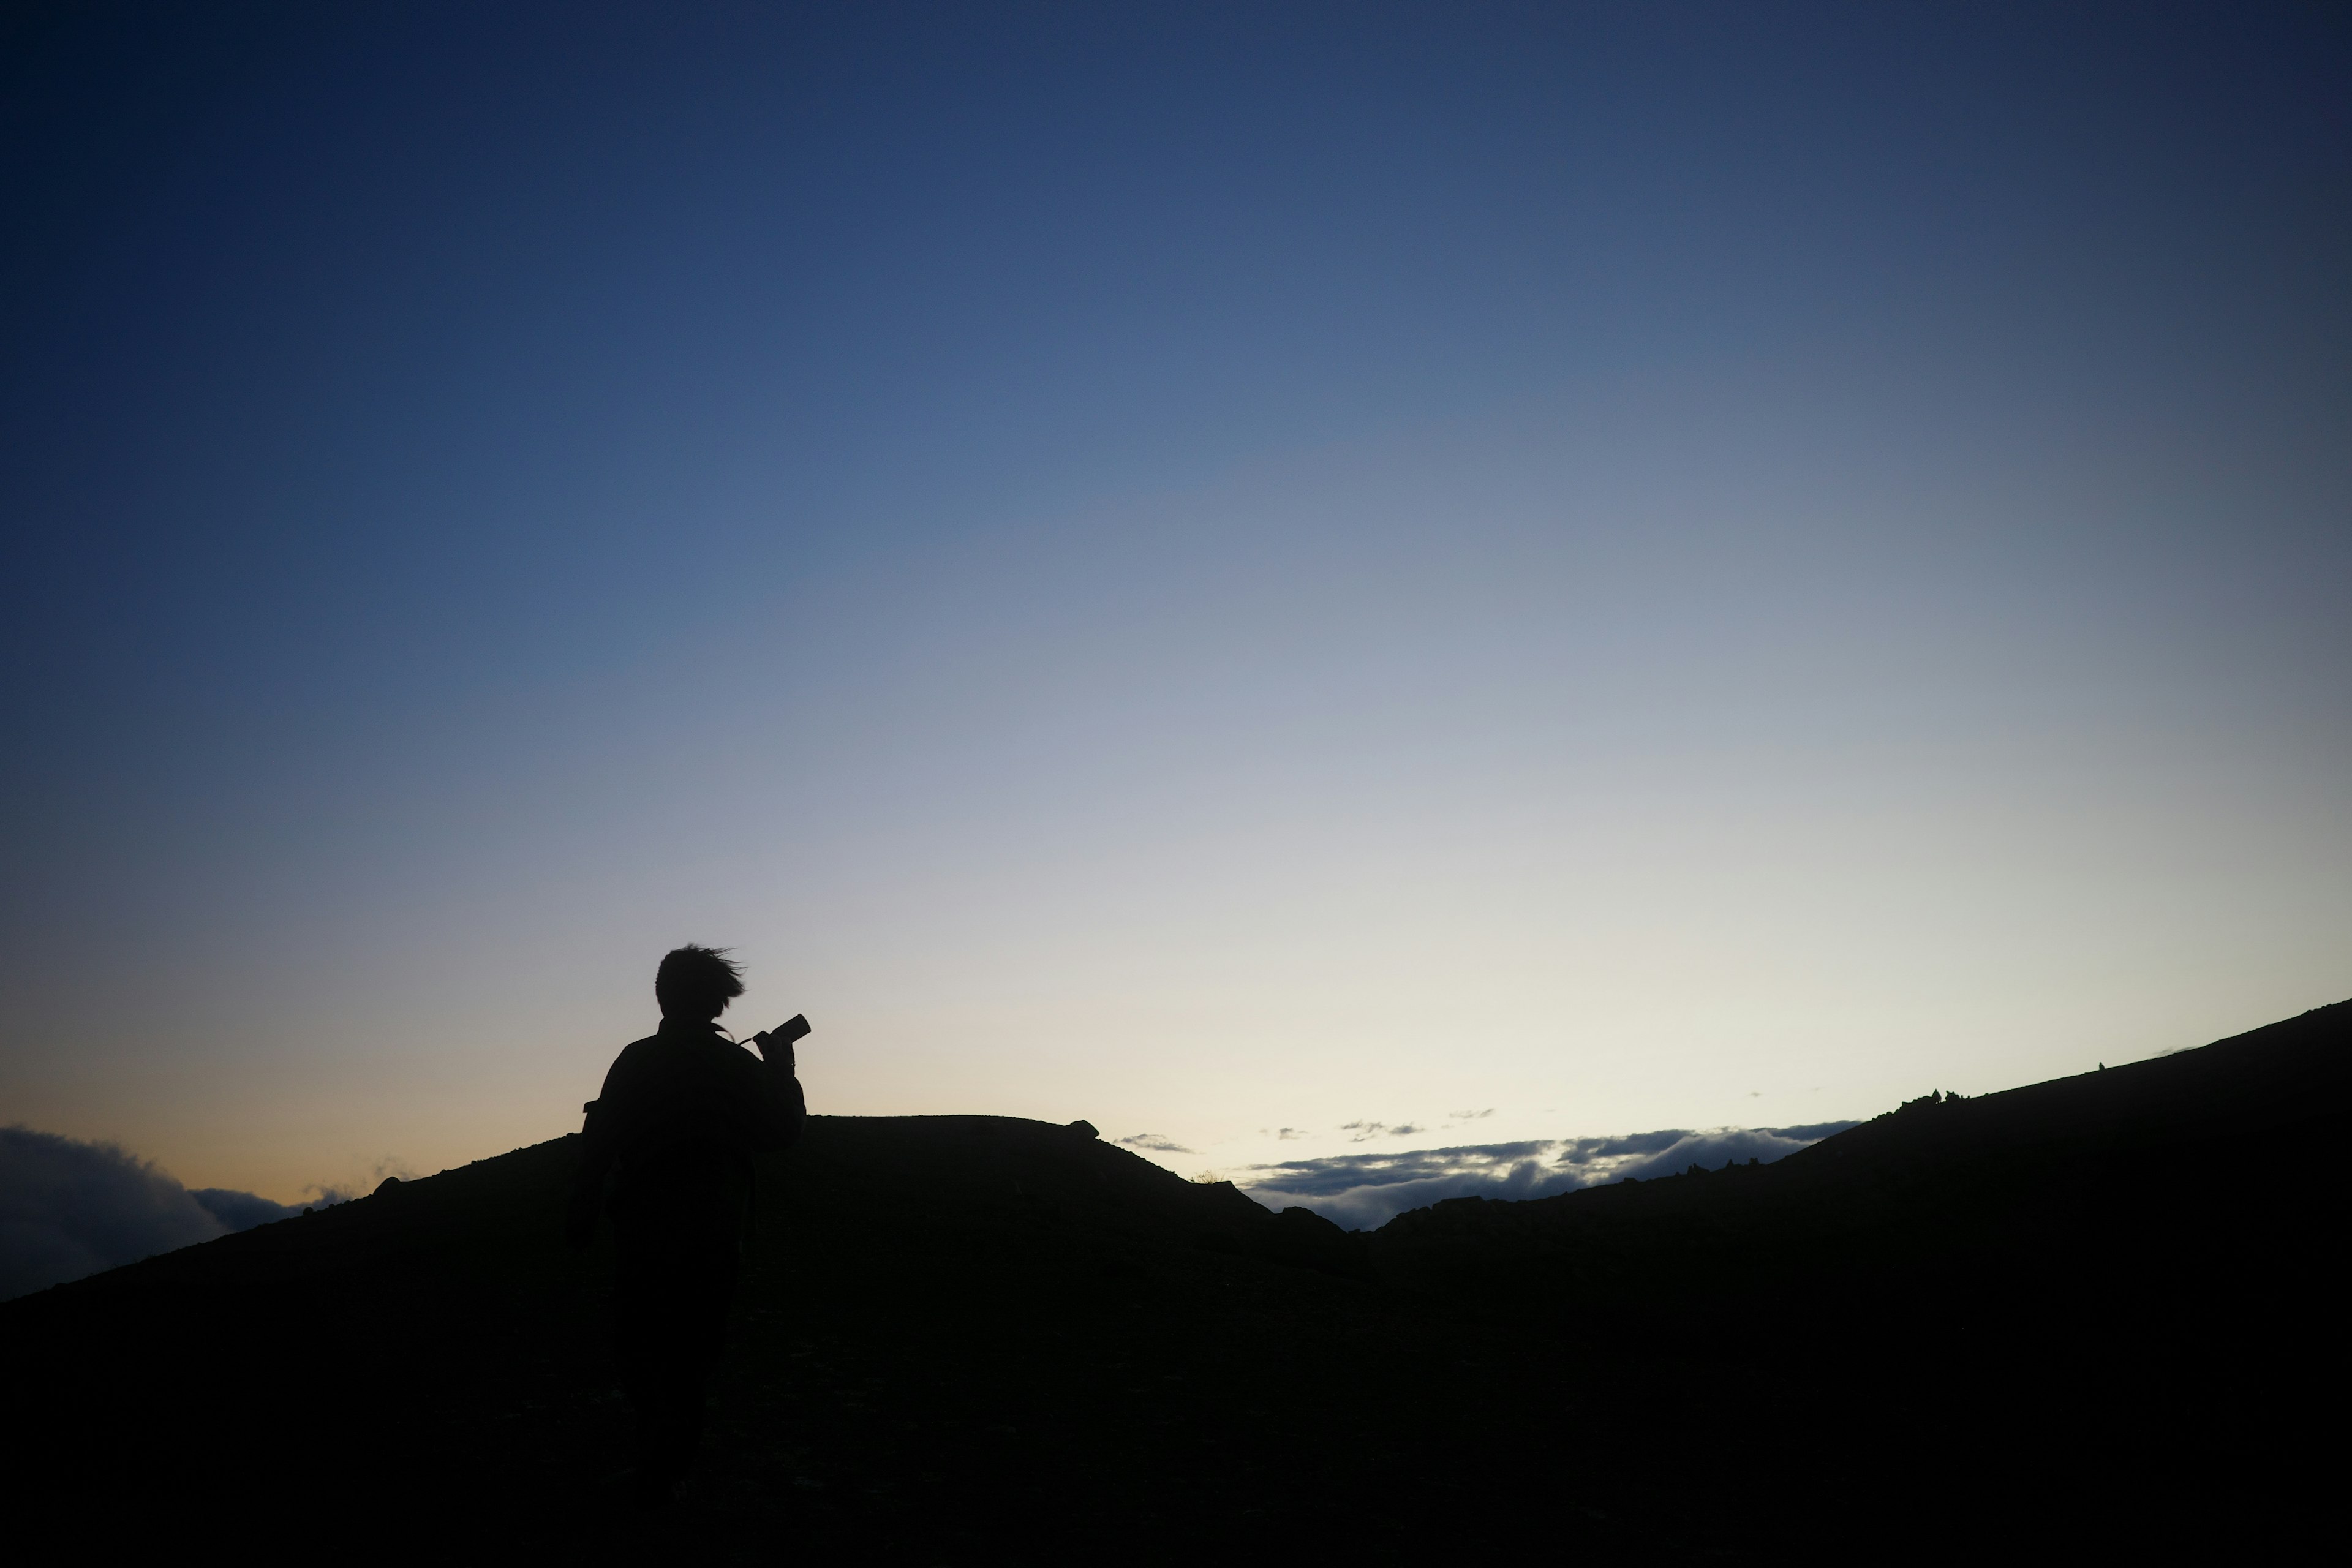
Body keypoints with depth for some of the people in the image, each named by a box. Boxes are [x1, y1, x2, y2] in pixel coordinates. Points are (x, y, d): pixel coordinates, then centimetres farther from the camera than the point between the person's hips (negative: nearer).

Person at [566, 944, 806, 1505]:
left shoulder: (633, 1061, -2)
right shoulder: (739, 1066, -5)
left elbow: (598, 1143, -2)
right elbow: (783, 1131, 3)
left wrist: (581, 1216, 5)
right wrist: (783, 1072, 14)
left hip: (641, 1230, 1)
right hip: (713, 1235, 0)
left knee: (638, 1346, 17)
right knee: (689, 1356, 10)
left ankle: (654, 1450, 12)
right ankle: (660, 1475, 8)